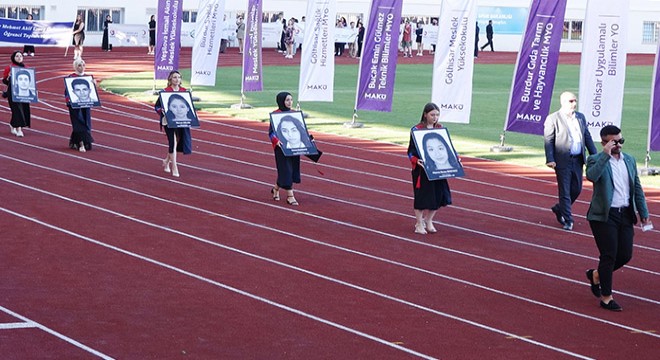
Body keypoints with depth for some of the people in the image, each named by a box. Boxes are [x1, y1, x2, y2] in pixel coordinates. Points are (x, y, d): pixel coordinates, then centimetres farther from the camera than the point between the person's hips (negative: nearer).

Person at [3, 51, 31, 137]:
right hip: (13, 92, -5)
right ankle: (18, 130, -13)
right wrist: (9, 77, -19)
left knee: (24, 109, 7)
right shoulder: (9, 68, -2)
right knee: (17, 109, -12)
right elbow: (4, 81, 0)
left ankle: (12, 125, 31)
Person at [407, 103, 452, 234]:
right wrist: (416, 160, -26)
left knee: (439, 195, 5)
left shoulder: (440, 129, 6)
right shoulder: (417, 130, -9)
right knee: (421, 196, 0)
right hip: (422, 169, -5)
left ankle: (428, 220, 26)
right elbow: (411, 151, -8)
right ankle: (419, 224, 15)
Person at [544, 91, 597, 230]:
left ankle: (559, 209, 34)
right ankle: (567, 221, 6)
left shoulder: (580, 117, 11)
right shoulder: (553, 119, -7)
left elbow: (587, 137, 16)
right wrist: (550, 160, -19)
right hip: (563, 161, -6)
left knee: (576, 189, 11)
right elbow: (548, 140, -10)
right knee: (565, 191, -1)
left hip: (577, 160, 6)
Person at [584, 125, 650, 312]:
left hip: (625, 215, 6)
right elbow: (592, 176, -30)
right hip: (604, 216, -6)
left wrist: (644, 214, 12)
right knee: (609, 255, -4)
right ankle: (606, 297, 8)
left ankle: (596, 275, 31)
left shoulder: (630, 160, 10)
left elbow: (637, 189, 15)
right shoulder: (596, 160, -7)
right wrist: (606, 155, -29)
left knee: (625, 255, 6)